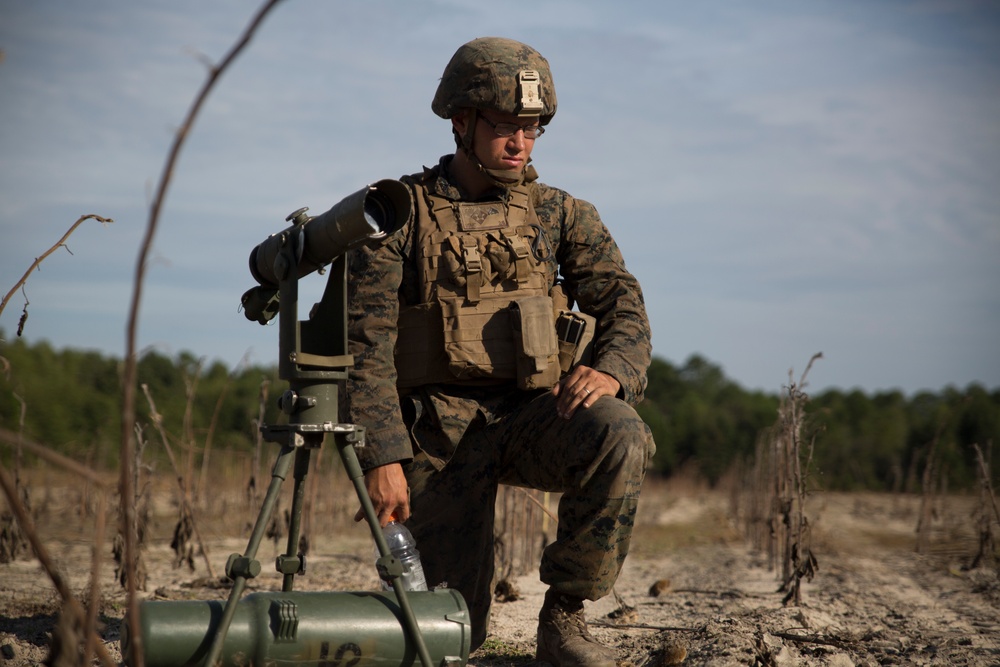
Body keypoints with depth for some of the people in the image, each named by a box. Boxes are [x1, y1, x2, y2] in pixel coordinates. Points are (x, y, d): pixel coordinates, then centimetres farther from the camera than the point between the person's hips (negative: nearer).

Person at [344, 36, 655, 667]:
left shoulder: (560, 215, 8)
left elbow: (625, 307, 0)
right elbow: (367, 342, -6)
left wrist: (610, 371, -23)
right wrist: (383, 456, -16)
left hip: (533, 411, 2)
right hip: (439, 422, -2)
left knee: (619, 436, -32)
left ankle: (565, 613, -15)